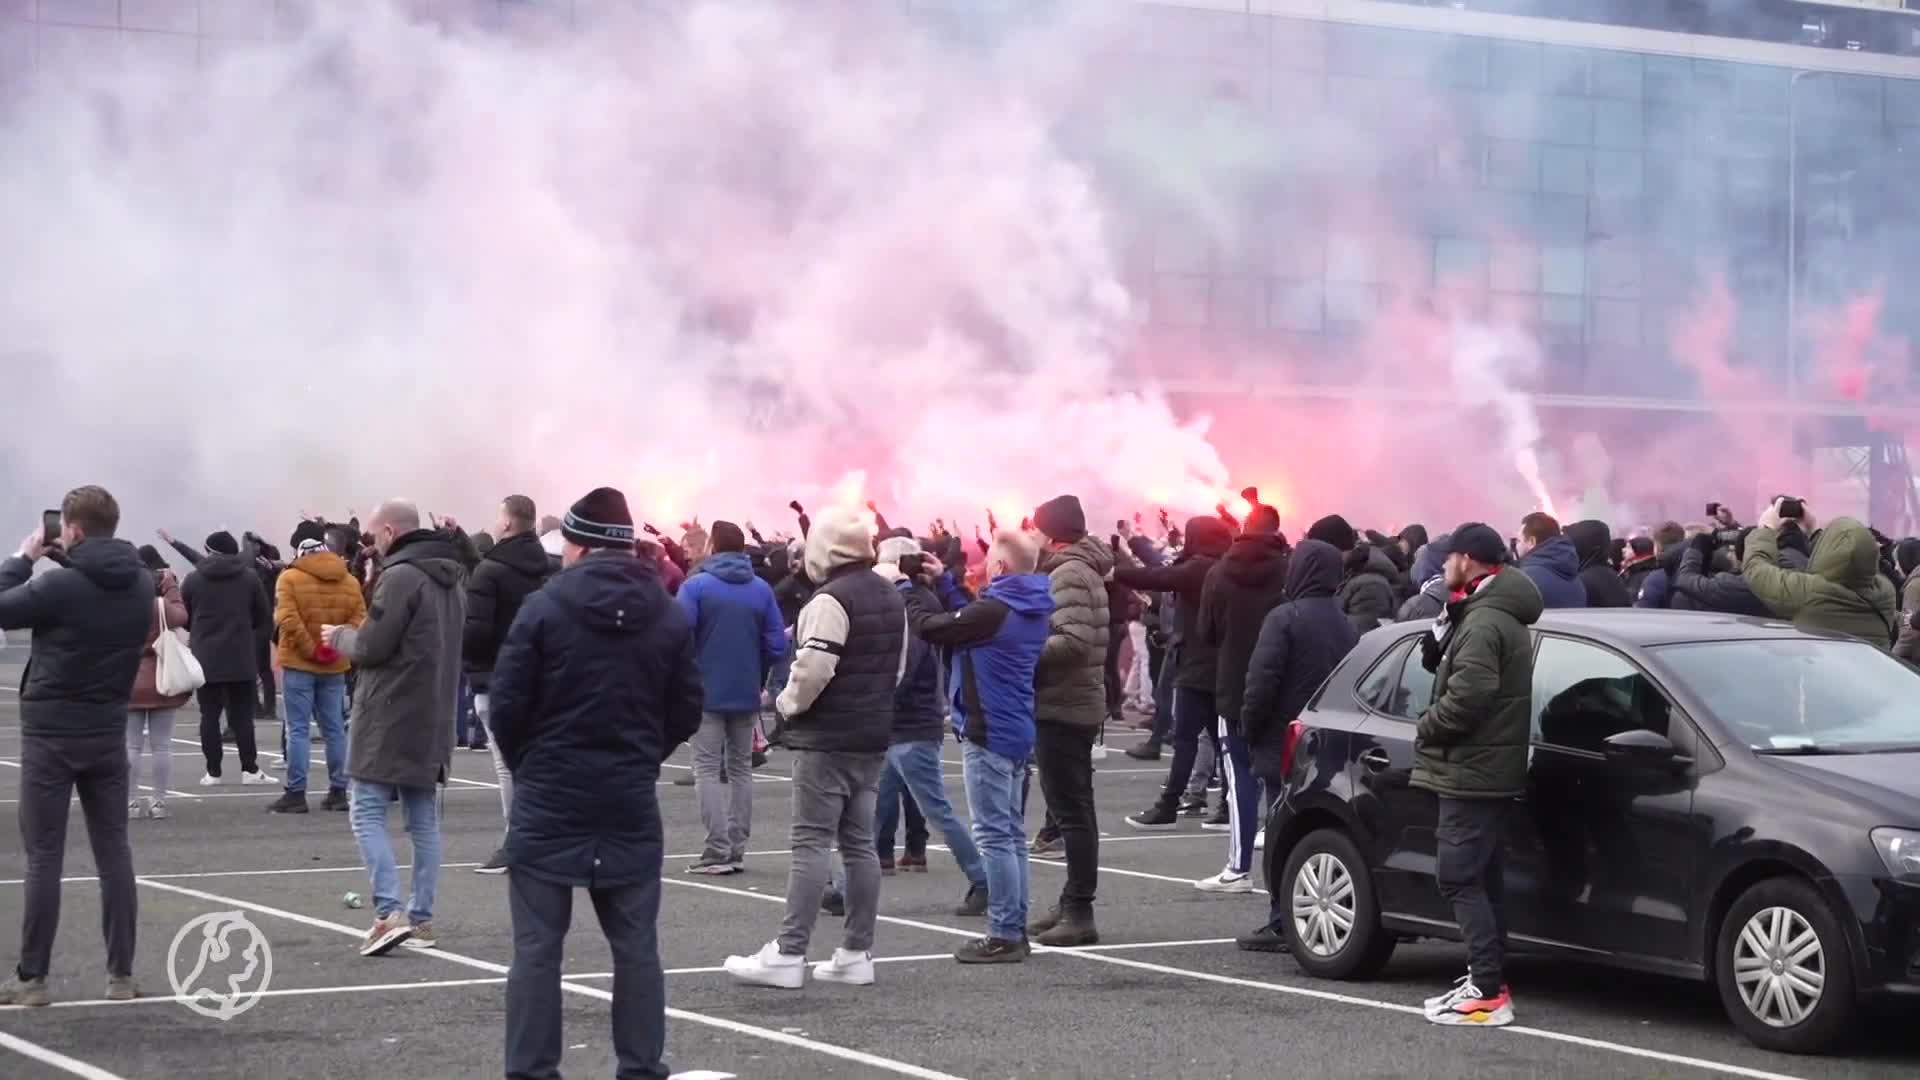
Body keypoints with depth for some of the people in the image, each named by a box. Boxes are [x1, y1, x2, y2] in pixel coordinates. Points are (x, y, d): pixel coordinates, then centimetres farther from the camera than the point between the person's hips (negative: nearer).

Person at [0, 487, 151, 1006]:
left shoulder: (59, 585, -18)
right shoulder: (142, 585, 1)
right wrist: (68, 561, 9)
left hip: (50, 734, -5)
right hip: (108, 734, 5)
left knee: (44, 856, 0)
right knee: (113, 851, 9)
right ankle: (121, 973, 10)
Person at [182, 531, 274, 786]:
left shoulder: (194, 580, -1)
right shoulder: (249, 577, 1)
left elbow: (183, 618, 5)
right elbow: (264, 618, 4)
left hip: (205, 659, 0)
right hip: (241, 659, 0)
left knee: (209, 715, 4)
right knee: (242, 715, 4)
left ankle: (213, 771, 2)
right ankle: (249, 769, 1)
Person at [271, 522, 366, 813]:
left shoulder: (290, 578, -8)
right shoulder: (349, 581, 6)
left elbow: (288, 620, -17)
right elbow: (359, 620, -1)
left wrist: (311, 650, -11)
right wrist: (336, 648, -6)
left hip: (299, 664, -4)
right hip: (334, 666, 4)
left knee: (298, 729, -2)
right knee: (334, 729, 10)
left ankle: (296, 793, -3)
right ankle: (338, 791, 12)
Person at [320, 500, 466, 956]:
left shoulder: (400, 575, -15)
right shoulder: (450, 578, 14)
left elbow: (371, 646, -18)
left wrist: (340, 636, 3)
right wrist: (354, 636, 20)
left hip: (390, 715, -8)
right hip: (433, 717, 8)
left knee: (368, 812, -4)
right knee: (423, 817, 12)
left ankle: (390, 912, -15)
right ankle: (422, 918, 13)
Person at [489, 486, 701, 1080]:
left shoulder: (544, 607, -9)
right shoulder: (669, 616, 3)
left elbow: (507, 703, -10)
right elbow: (687, 712, 4)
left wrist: (526, 763, 8)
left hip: (549, 798, -3)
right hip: (632, 802, 3)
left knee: (537, 948, 2)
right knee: (636, 946, 9)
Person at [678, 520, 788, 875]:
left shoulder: (696, 585, -9)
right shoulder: (762, 589, 2)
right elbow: (777, 645, 0)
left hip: (707, 692, -4)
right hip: (747, 695, 4)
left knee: (707, 769, 0)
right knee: (741, 769, 14)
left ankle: (718, 850, -9)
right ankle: (738, 850, 13)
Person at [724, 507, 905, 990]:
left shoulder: (830, 599, -16)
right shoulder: (892, 598, 13)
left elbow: (813, 670, -23)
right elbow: (898, 665, 19)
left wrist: (788, 703, -6)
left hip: (827, 738, -8)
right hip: (873, 736, 8)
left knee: (811, 842, -8)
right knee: (859, 841, 10)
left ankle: (788, 954, -9)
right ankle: (857, 953, 11)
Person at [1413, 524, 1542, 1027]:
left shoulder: (1483, 621, -18)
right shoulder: (1500, 615, 17)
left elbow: (1469, 695, -27)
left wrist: (1427, 725, -11)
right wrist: (1439, 654, 3)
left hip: (1471, 771, -11)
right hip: (1491, 770, 11)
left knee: (1459, 878, -10)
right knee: (1481, 879, 15)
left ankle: (1489, 991, -14)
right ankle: (1487, 980, 20)